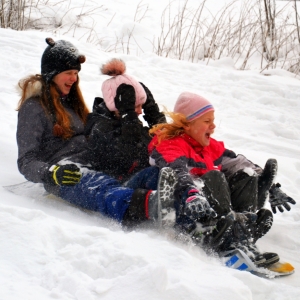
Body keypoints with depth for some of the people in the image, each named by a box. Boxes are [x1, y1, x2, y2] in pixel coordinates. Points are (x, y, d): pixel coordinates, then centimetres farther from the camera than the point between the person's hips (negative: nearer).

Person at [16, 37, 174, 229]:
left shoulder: (71, 101, 29)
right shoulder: (33, 108, 5)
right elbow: (26, 161, -4)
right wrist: (51, 174, -25)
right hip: (67, 172, -10)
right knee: (103, 189, -44)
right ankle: (148, 206, -73)